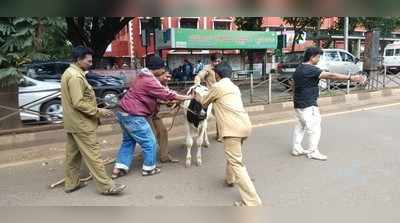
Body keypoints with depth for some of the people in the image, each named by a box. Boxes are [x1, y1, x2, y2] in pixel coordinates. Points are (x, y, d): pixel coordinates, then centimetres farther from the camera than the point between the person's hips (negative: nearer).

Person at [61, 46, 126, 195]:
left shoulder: (69, 73, 14)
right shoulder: (75, 76, -20)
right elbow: (78, 103, -26)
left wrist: (95, 110, 20)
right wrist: (98, 111, -19)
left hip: (72, 122, 11)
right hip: (81, 124, -11)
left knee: (73, 154, 16)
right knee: (92, 154, -6)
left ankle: (71, 183, 27)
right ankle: (106, 186, 0)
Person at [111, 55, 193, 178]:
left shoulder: (144, 76, 12)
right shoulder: (149, 81, -20)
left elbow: (158, 93, 19)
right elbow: (168, 94, -18)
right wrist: (189, 97, -10)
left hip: (125, 113, 11)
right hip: (133, 116, -10)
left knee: (128, 141, 20)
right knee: (150, 143, 4)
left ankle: (119, 168, 22)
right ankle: (148, 168, 18)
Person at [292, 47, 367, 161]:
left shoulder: (299, 68, 11)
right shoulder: (310, 69, -20)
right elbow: (331, 76, -25)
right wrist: (351, 78, -25)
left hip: (299, 103, 10)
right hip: (308, 104, -10)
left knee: (300, 126, 17)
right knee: (314, 127, 1)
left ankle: (297, 149, 24)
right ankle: (313, 151, 10)